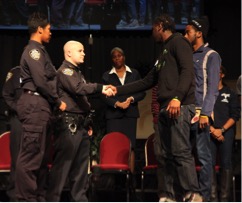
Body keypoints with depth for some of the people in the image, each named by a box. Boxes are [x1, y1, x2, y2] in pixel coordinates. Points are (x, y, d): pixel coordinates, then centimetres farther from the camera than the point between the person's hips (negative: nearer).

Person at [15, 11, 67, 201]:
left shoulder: (39, 50, 22)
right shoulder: (33, 50, -9)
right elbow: (41, 81, -16)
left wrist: (53, 103, 9)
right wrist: (58, 102, -7)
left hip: (41, 105, 10)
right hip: (35, 105, -10)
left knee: (41, 155, 11)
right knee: (31, 155, -10)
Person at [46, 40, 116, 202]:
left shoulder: (78, 72, 22)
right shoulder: (65, 71, -6)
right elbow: (78, 88, -25)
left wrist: (88, 123, 19)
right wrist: (100, 88, -30)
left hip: (80, 125, 9)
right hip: (69, 124, -9)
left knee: (81, 163, 9)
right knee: (63, 163, -10)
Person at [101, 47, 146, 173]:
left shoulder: (134, 74, 13)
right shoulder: (107, 75, 11)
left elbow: (142, 92, 9)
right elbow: (104, 95, 1)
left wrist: (131, 99, -9)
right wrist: (117, 104, -14)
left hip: (130, 113, 1)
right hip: (113, 114, -1)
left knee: (130, 145, -5)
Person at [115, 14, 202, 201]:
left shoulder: (178, 42, 2)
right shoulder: (164, 52, 29)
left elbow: (187, 70, -13)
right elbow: (146, 82, 31)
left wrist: (177, 97, -24)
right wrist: (118, 90, 29)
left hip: (179, 106, -10)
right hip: (166, 108, 10)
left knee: (180, 151, -17)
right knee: (167, 155, 4)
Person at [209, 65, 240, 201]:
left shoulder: (230, 93, 12)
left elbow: (235, 115, 4)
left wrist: (221, 130, -8)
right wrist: (212, 129, -8)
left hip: (226, 132, -1)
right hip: (209, 133, 1)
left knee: (226, 164, -6)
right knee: (209, 164, -8)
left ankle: (225, 197, -8)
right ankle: (213, 197, -11)